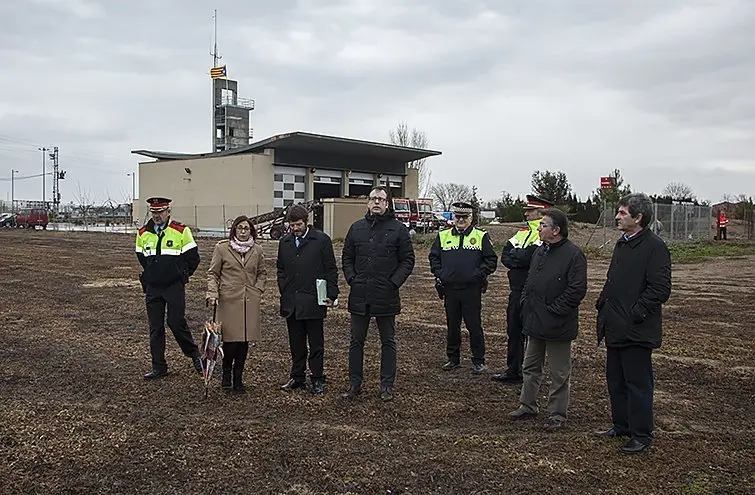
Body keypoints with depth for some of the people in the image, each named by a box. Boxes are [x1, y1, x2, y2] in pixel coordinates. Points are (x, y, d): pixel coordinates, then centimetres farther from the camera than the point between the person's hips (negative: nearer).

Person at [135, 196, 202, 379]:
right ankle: (158, 367, 14)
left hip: (174, 287, -4)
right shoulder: (143, 234, 7)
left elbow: (193, 258, -1)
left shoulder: (181, 231, -6)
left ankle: (194, 354, 17)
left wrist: (181, 275, 5)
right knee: (155, 328, 6)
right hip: (152, 288, 4)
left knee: (176, 323, -7)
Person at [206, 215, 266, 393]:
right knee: (230, 339, -7)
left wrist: (258, 290, 6)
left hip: (250, 301, 3)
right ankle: (226, 374, 18)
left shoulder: (257, 250, 9)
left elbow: (262, 272, 21)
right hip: (228, 300, -3)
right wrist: (212, 293, -9)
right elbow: (212, 273, 3)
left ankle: (238, 378, 16)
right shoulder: (222, 248, 0)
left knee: (245, 340, 3)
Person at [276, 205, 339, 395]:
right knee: (296, 343, 12)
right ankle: (297, 377, 24)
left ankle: (317, 379, 14)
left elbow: (331, 270, -2)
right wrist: (284, 293, 9)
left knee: (316, 343, 5)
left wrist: (331, 294, -7)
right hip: (291, 303, 4)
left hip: (313, 301, -4)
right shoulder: (285, 242, 11)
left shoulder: (321, 240, -3)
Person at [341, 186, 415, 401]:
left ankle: (387, 385, 18)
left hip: (386, 296, -3)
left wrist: (394, 282, -10)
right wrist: (351, 279, 0)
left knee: (388, 341, 8)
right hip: (359, 295, 3)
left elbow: (408, 260, -1)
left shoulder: (399, 229, -1)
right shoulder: (357, 228, 9)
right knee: (356, 341, 9)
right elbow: (347, 257, 14)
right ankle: (354, 384, 20)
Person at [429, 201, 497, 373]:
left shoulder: (481, 236, 3)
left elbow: (491, 260, 3)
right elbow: (433, 257, 15)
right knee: (452, 326, 12)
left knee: (474, 325, 2)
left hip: (472, 290, -3)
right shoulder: (443, 236, 10)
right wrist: (439, 273, 0)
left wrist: (479, 273, -9)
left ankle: (478, 361, 14)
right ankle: (453, 358, 24)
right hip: (450, 289, 3)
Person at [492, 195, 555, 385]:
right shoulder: (523, 231, 13)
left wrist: (515, 254, -9)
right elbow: (505, 256, 7)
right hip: (516, 291, 8)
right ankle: (512, 371, 26)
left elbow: (531, 257, -26)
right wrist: (520, 259, -12)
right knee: (513, 331, 14)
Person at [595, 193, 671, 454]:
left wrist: (635, 314, -20)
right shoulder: (622, 244, 14)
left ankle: (641, 435, 14)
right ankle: (621, 425, 32)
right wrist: (602, 303, 10)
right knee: (615, 380, 17)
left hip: (637, 331, -9)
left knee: (638, 384, 1)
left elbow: (660, 290, -18)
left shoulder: (654, 246, -14)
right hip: (615, 327, 9)